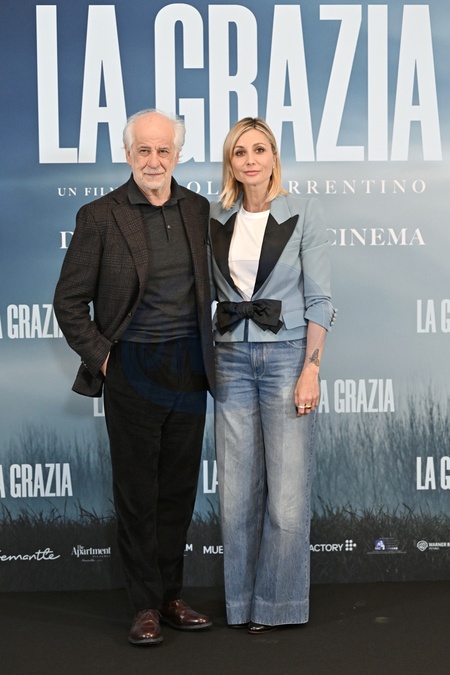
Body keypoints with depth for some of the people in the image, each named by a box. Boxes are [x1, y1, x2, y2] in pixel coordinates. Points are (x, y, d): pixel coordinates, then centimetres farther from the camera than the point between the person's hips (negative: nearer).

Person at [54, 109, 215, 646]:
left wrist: (209, 353, 9)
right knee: (136, 492, 4)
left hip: (189, 368, 4)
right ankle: (145, 605, 16)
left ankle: (171, 595, 25)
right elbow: (69, 301, -3)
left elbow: (216, 282, 16)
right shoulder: (99, 217, -6)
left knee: (179, 489, 11)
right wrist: (100, 356, -8)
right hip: (132, 370, -4)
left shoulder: (199, 210, 5)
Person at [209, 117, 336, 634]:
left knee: (287, 489, -4)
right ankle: (240, 600, 20)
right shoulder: (217, 219, 8)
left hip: (286, 355, -3)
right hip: (231, 358, 3)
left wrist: (311, 370, -11)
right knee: (236, 486, 6)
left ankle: (275, 602, 12)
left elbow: (318, 299, -4)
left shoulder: (303, 213, -2)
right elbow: (206, 293, 13)